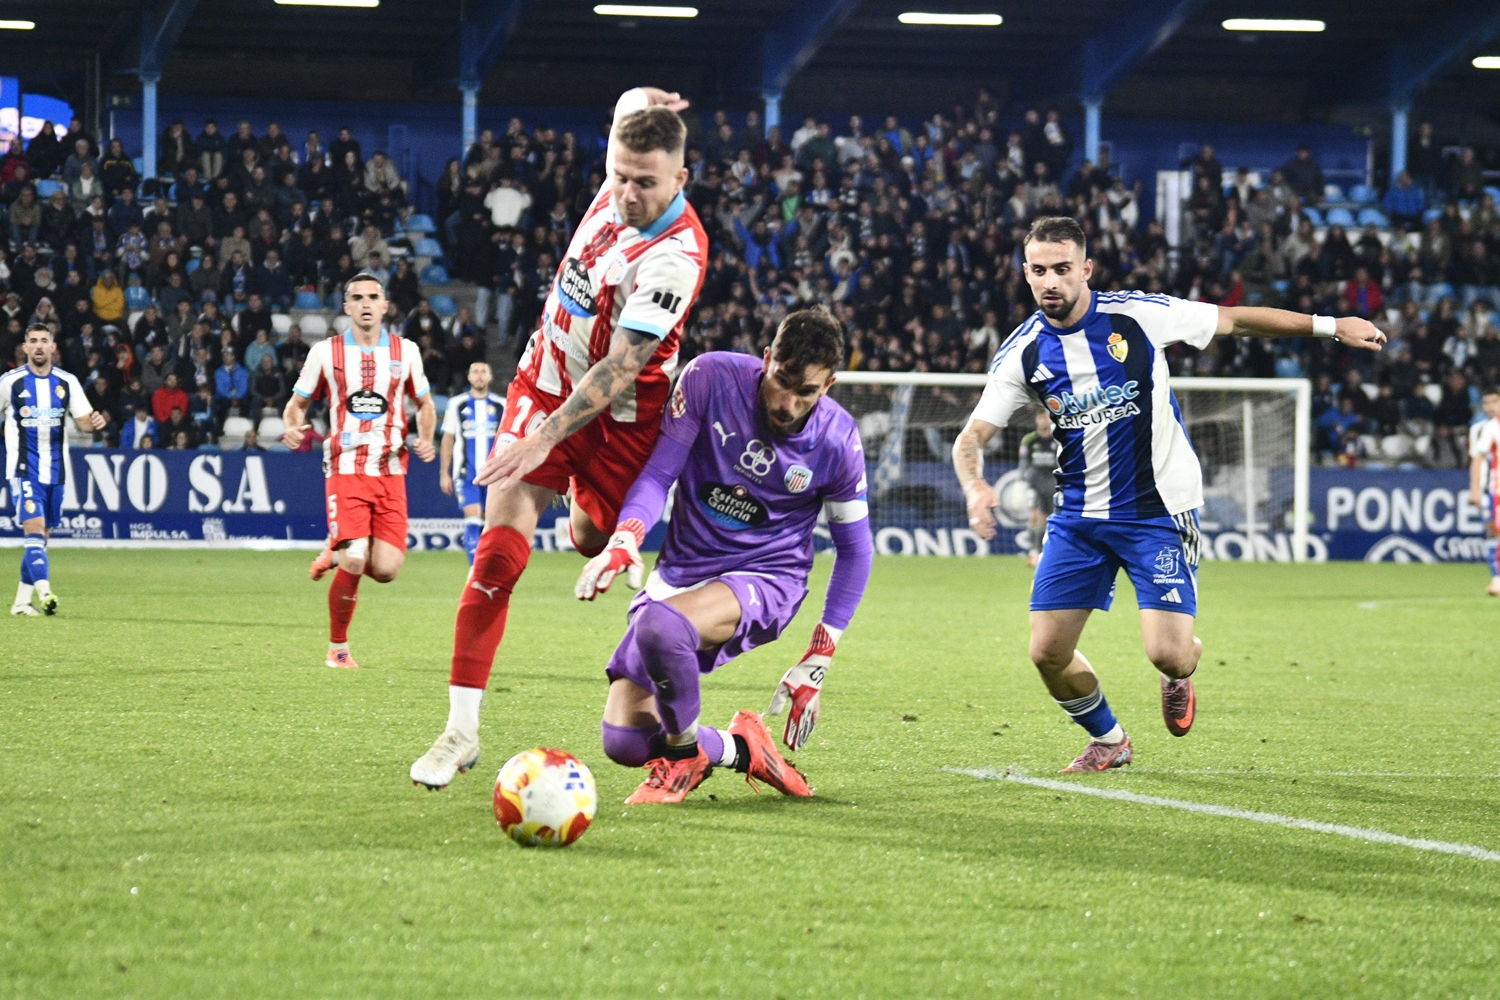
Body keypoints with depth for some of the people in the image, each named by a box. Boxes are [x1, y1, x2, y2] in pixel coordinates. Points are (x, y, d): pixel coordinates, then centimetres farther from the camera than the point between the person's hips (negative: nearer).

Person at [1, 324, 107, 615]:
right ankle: (44, 593, -30)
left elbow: (84, 421, 3)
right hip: (24, 469, -4)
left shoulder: (67, 382, 5)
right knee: (34, 529, -19)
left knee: (40, 536, 9)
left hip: (55, 470, 4)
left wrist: (95, 423, -19)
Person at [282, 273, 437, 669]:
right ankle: (337, 647, 4)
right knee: (354, 564, -18)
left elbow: (424, 403, 20)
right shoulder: (325, 352, 3)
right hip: (346, 469, -2)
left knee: (386, 570, -10)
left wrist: (426, 439, 0)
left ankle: (337, 554, 25)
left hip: (390, 472, 3)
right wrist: (293, 426, -12)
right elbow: (297, 402, 11)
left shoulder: (405, 351, 8)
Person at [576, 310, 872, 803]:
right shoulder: (711, 378, -12)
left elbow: (854, 550, 1)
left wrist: (817, 663, -3)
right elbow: (659, 472, -8)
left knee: (660, 627, -37)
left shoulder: (837, 442, -11)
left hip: (764, 578, -3)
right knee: (623, 742, -11)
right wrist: (626, 537, -30)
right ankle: (738, 749, 16)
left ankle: (685, 754, -11)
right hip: (681, 573, 3)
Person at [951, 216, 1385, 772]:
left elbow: (1235, 321, 0)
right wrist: (974, 487, -27)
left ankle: (1178, 677, 26)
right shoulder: (1022, 354, -5)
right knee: (1047, 652, -3)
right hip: (1079, 514, 3)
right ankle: (1108, 739, 26)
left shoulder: (1136, 315, -11)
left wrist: (1329, 325, 1)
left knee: (1167, 653, -15)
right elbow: (971, 437, -4)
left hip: (1159, 511, -3)